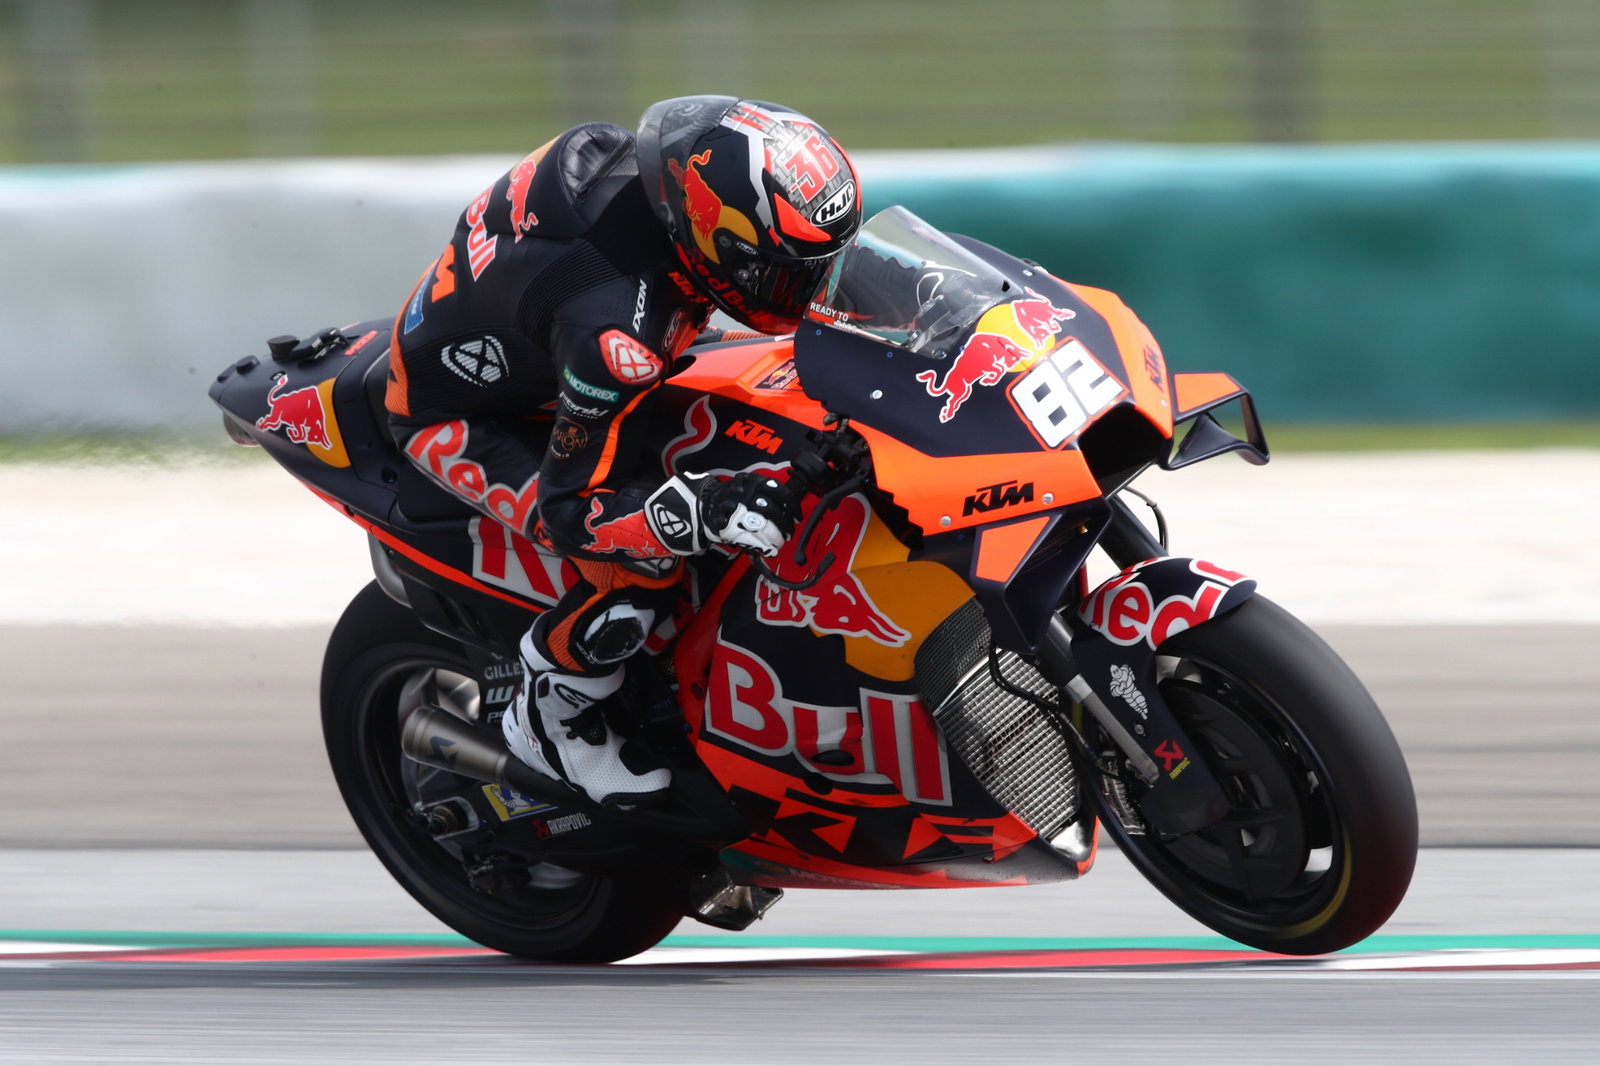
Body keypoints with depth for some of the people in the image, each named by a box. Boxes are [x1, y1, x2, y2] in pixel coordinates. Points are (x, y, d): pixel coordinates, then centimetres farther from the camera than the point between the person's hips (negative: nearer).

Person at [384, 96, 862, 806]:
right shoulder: (616, 323, -42)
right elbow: (574, 508, -36)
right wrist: (701, 514, -50)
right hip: (458, 418, -9)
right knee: (644, 564, -23)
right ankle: (550, 717, 3)